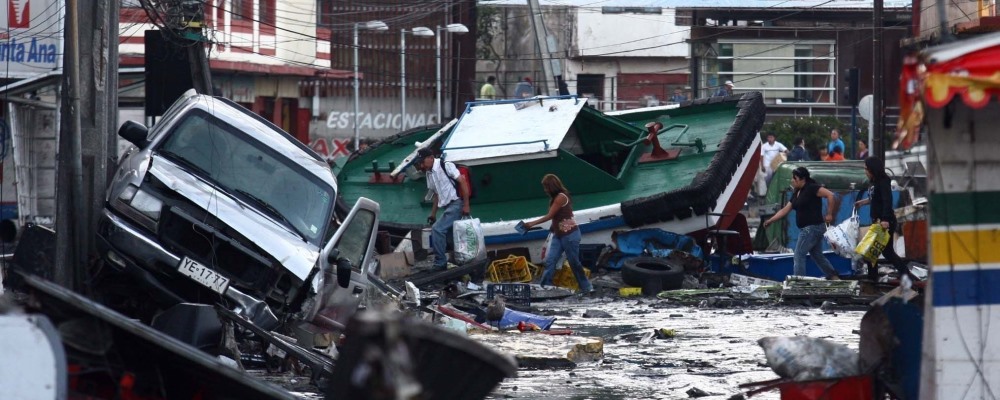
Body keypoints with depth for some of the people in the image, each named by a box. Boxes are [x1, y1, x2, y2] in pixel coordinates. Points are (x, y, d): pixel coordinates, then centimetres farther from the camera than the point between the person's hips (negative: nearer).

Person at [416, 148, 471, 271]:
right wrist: (433, 214, 18)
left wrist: (466, 204, -16)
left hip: (456, 203, -9)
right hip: (447, 206, 9)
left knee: (437, 229, -18)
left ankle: (440, 263, -16)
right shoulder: (429, 173, 14)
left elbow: (463, 182, -12)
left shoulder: (446, 166, -10)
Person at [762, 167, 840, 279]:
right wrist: (770, 220, 13)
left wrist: (829, 214, -19)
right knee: (818, 256, 14)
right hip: (806, 229, 10)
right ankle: (833, 277, 18)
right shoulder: (796, 194, 14)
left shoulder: (812, 188, -13)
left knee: (799, 256, -8)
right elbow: (785, 210, 17)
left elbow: (830, 195, -21)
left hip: (812, 228, -10)